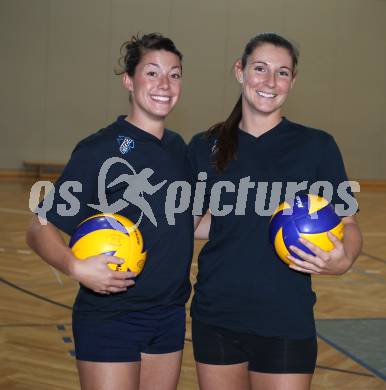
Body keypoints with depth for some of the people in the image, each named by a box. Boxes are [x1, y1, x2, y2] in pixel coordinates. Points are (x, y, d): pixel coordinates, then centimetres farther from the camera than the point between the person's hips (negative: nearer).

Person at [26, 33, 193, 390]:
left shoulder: (178, 147, 6)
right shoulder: (99, 150, -13)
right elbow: (39, 229, -14)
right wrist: (76, 266, -31)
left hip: (169, 316, 6)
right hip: (109, 320, -6)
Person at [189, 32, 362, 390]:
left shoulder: (317, 146, -3)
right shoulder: (205, 147, 2)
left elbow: (346, 225, -1)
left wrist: (343, 260, -20)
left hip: (285, 323, -2)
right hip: (215, 319, 2)